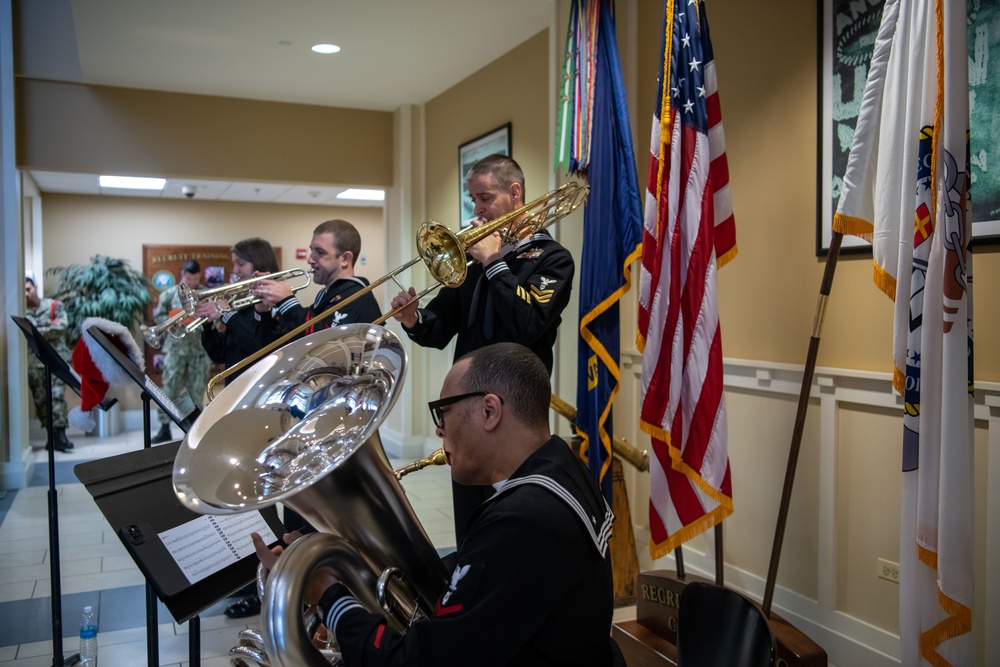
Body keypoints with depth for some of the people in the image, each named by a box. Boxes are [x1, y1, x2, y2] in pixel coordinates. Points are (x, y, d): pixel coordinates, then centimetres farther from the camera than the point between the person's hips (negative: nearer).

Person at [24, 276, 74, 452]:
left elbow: (61, 327, -9)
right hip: (34, 362, 3)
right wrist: (49, 328, -10)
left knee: (57, 396, -13)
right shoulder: (22, 312, 8)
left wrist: (36, 332, -6)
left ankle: (60, 435, -16)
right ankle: (52, 435, 12)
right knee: (40, 400, 4)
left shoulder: (55, 305, 4)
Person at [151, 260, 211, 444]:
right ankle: (165, 429, 9)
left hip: (200, 349, 0)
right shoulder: (169, 294, 2)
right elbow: (158, 316, 5)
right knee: (170, 388, 1)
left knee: (197, 390, 6)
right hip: (175, 348, 0)